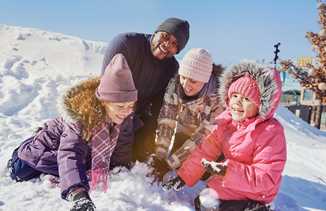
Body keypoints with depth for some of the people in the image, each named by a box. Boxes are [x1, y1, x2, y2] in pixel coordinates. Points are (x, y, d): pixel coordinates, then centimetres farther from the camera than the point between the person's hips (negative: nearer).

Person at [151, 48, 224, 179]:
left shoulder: (218, 97, -31)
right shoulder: (175, 84, -22)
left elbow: (204, 136, -30)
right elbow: (166, 122, -22)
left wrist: (171, 162, -31)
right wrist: (160, 157, -29)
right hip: (183, 137, 3)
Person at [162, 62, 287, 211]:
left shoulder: (271, 132, -23)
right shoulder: (226, 120, -3)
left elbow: (267, 179, -26)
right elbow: (205, 151, 0)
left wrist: (229, 171, -34)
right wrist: (184, 176, -3)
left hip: (250, 197, -6)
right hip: (223, 185, 6)